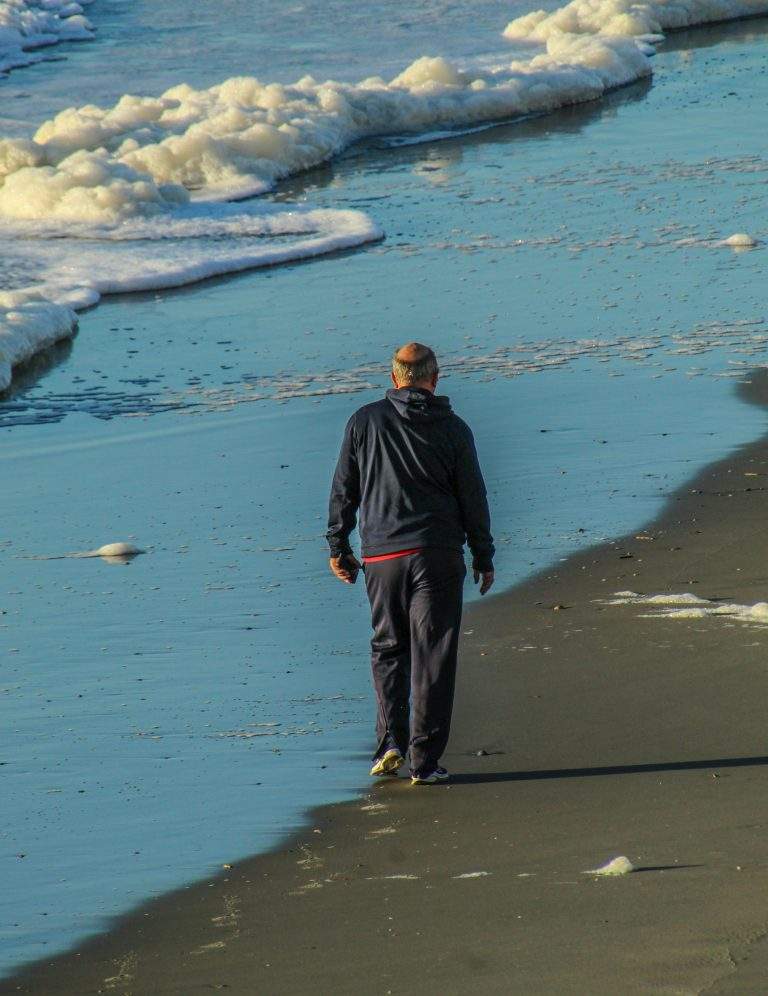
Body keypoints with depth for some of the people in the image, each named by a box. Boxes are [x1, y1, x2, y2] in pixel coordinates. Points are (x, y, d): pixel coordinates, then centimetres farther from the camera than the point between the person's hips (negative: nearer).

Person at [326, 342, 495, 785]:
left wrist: (338, 546, 14)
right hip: (438, 554, -1)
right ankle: (425, 760, -1)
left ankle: (391, 740, 2)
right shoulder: (453, 429, -1)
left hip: (382, 556, 1)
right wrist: (484, 557, 11)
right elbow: (473, 498, 2)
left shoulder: (366, 421, 2)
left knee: (388, 648, 17)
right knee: (433, 657, 1)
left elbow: (343, 489, 5)